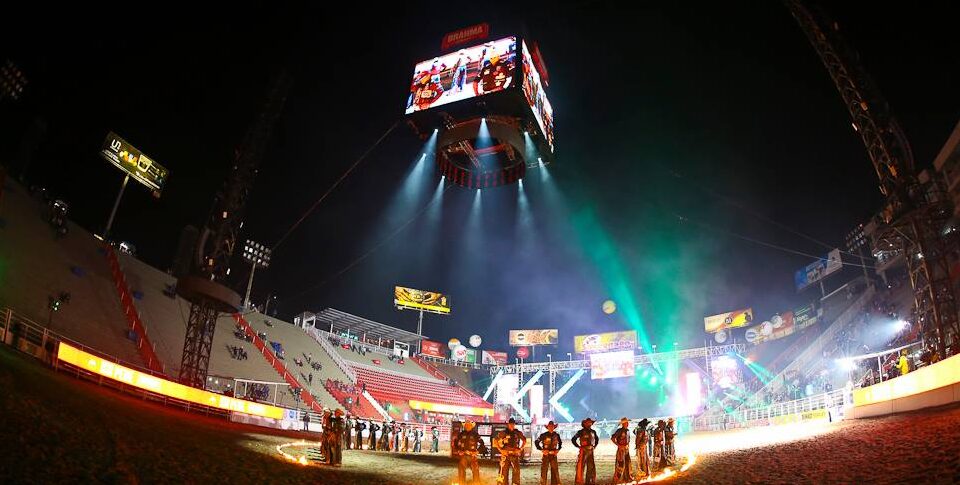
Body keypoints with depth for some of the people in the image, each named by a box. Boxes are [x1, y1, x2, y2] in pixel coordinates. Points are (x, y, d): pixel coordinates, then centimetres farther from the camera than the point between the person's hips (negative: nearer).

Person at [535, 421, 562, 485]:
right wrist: (541, 449, -6)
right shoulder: (543, 435, -6)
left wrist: (558, 449, 8)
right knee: (544, 470, -1)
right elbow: (536, 442, 0)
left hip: (553, 455, 3)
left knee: (555, 470, 5)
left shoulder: (556, 435, 5)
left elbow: (560, 442, 22)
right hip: (545, 455, -3)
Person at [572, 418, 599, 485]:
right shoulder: (581, 432, -7)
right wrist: (578, 446, -7)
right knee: (581, 466, -7)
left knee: (591, 467, 9)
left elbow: (597, 439, 28)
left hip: (591, 451, 6)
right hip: (583, 451, -6)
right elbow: (573, 439, -7)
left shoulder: (593, 432, 9)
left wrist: (594, 446, 16)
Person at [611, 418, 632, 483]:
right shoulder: (619, 430, -14)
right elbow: (612, 438, -17)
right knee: (621, 463, -8)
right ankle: (617, 478, -1)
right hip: (621, 449, -8)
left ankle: (627, 477, 22)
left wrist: (628, 445, 13)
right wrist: (618, 445, -16)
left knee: (627, 463, 11)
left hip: (627, 449, 8)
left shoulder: (628, 430, 10)